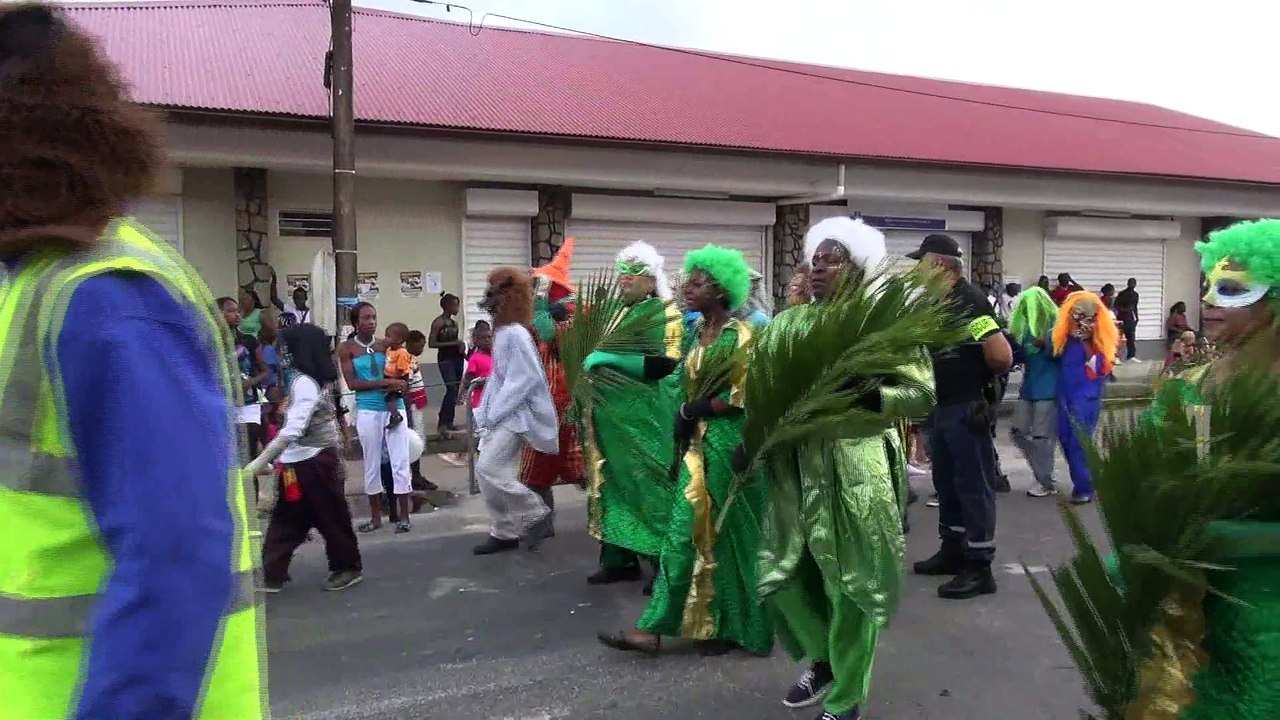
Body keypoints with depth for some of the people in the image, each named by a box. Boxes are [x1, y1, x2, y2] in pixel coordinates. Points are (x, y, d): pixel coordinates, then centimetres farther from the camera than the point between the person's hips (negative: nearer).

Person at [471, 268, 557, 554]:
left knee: (488, 468, -15)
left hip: (515, 416, -10)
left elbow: (525, 379, -22)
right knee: (488, 474, 8)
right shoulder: (502, 331, 12)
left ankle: (535, 514, 1)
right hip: (500, 416, 10)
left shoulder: (516, 333, -17)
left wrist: (494, 413, -19)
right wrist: (486, 413, 14)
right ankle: (504, 533, 18)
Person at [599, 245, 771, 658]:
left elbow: (742, 396, -16)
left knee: (727, 535, 2)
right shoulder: (698, 333, 12)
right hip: (698, 444, 8)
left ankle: (731, 627, 13)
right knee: (685, 531, 8)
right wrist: (686, 416, 1)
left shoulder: (739, 335, -11)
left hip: (729, 444, -7)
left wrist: (693, 411, -10)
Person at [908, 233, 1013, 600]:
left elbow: (1002, 356, -24)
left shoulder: (968, 301, -18)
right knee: (946, 481, 17)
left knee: (973, 484, -2)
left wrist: (979, 375, -6)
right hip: (942, 406, 9)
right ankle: (953, 551, 31)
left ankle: (980, 568, 7)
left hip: (968, 408, -9)